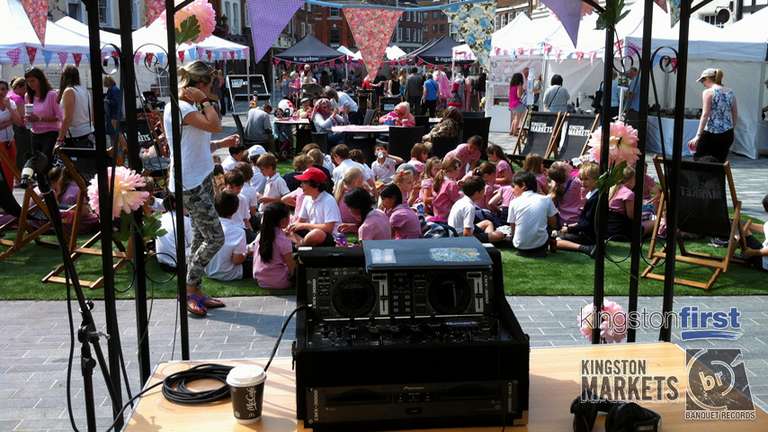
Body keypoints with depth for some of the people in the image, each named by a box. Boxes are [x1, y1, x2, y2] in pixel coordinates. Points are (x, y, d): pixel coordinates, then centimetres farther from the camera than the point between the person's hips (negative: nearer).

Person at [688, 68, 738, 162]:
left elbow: (705, 115, -14)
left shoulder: (708, 92, -6)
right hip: (727, 134, 6)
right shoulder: (730, 92, 11)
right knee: (720, 163, 10)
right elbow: (735, 115, 14)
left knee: (698, 159, 5)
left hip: (711, 133, -6)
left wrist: (698, 136, -14)